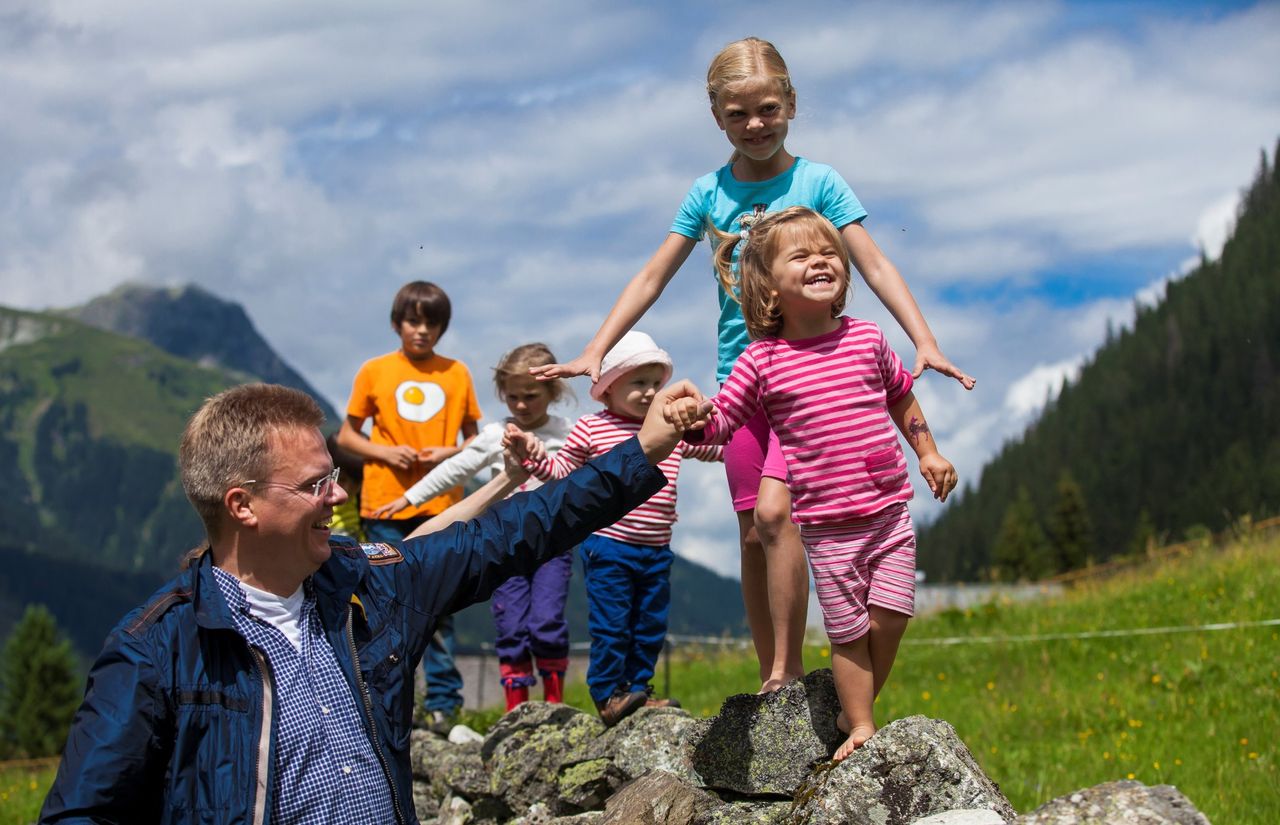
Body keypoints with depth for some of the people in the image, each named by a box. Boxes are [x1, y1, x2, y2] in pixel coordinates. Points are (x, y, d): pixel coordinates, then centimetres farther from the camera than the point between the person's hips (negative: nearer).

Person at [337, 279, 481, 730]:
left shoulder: (457, 374, 7)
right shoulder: (374, 372, 5)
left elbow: (474, 439, 13)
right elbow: (346, 436, 8)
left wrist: (451, 452, -7)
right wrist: (383, 452, -9)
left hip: (441, 506, 0)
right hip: (386, 505, 0)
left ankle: (443, 704, 4)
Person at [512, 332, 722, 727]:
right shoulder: (592, 429, -2)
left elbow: (719, 446, 20)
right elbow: (561, 470, 2)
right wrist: (531, 453, -14)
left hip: (657, 550, 5)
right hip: (608, 545, -5)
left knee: (650, 626, 10)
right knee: (610, 625, -5)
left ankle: (637, 689, 21)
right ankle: (607, 694, 2)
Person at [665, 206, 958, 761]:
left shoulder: (866, 339, 4)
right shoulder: (762, 361, -6)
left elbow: (901, 397, 20)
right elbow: (722, 420, -6)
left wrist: (928, 452, 22)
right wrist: (692, 419, -27)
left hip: (890, 511, 3)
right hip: (827, 524, -3)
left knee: (891, 616, 0)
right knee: (848, 630, 2)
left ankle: (856, 709, 20)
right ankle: (860, 725, 18)